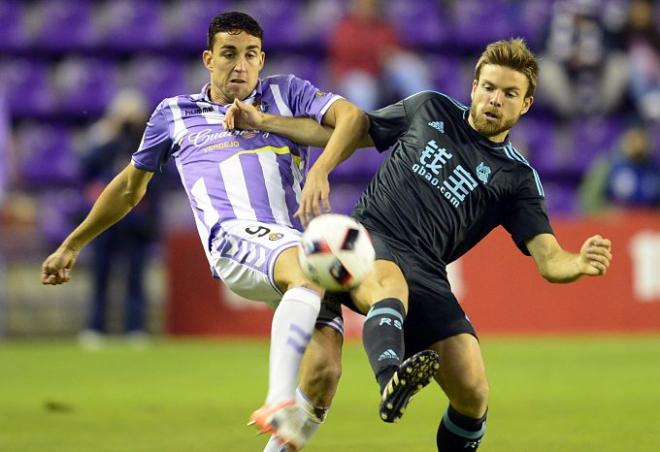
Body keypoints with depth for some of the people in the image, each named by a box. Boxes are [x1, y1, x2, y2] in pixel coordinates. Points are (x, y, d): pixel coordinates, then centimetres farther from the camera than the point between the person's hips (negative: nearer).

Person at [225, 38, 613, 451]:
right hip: (367, 235, -1)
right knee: (390, 282, -39)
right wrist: (262, 122, 19)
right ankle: (391, 377, -69)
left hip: (425, 273, 1)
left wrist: (582, 263, -24)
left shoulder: (518, 179, 11)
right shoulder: (430, 109, 17)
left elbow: (548, 260, 0)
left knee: (473, 395, -16)